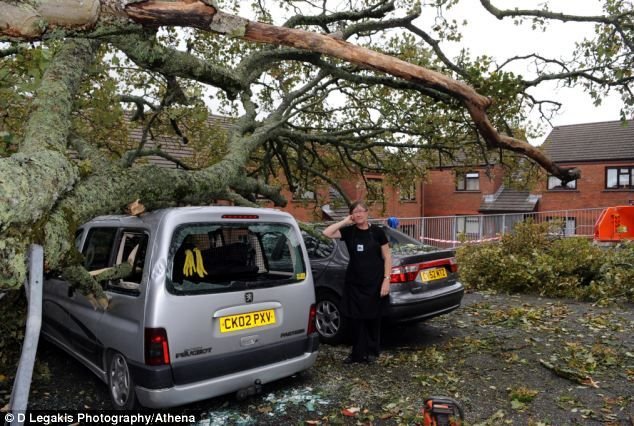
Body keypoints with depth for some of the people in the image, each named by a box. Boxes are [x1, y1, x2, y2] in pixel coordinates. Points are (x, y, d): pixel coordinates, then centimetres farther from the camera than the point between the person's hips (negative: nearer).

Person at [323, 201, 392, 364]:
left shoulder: (377, 232, -3)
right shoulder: (349, 232, 1)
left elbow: (387, 257, -1)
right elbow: (327, 233, -11)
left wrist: (386, 280, -8)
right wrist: (345, 222, -8)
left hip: (374, 282, -2)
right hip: (354, 282, 2)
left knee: (372, 318, 9)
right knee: (356, 318, 5)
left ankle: (372, 352, 25)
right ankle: (358, 353, 17)